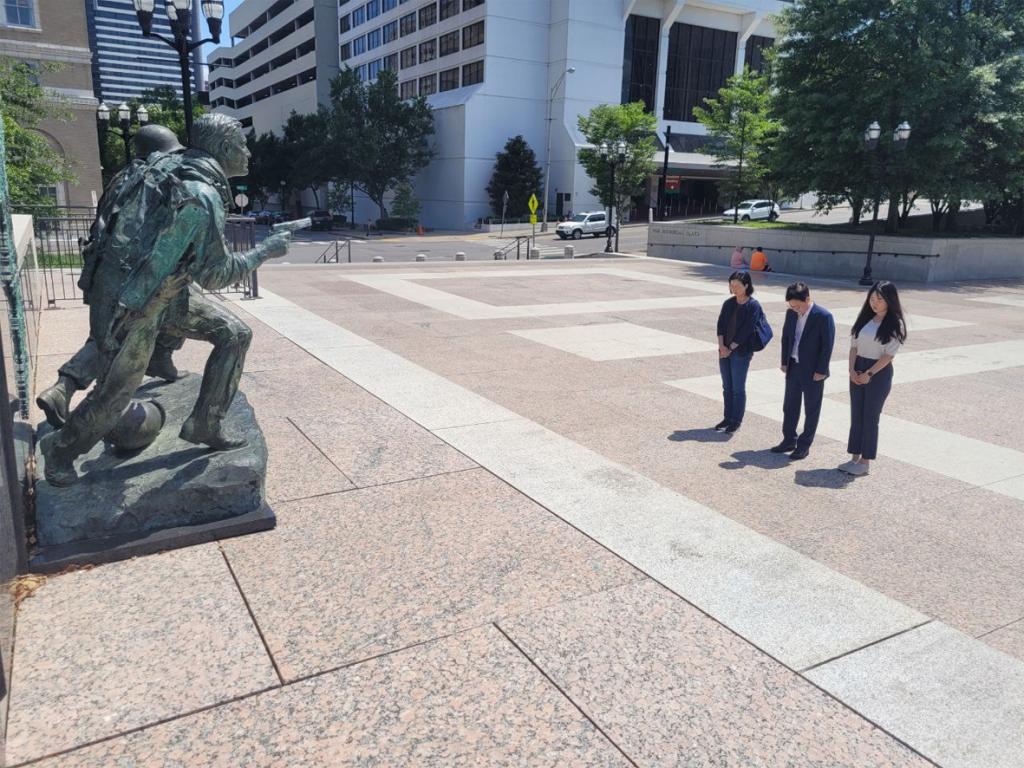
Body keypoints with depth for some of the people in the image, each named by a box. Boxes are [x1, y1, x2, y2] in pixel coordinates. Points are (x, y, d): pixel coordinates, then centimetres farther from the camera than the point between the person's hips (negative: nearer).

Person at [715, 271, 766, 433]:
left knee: (738, 388, 2)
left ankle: (736, 421, 13)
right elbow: (721, 324, 3)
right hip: (725, 350, 6)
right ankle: (728, 418, 24)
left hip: (741, 352, -6)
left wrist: (730, 348, -14)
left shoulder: (753, 306, -9)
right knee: (727, 386, 13)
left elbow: (746, 330, -14)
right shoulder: (728, 303, 8)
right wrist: (722, 346, -9)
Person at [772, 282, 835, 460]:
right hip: (793, 367, 6)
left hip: (813, 371, -6)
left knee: (811, 410, 8)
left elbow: (828, 345, -15)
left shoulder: (824, 316, -17)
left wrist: (821, 370, -15)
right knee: (789, 406, 15)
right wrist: (784, 362, 8)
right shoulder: (791, 313, 1)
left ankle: (804, 445, 17)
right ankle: (789, 440, 28)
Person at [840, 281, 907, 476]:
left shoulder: (895, 324, -9)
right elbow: (854, 346, 6)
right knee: (856, 415, 9)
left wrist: (869, 374, -15)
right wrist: (852, 370, -6)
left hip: (879, 372, -5)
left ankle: (865, 462, 10)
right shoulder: (865, 318, 7)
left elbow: (889, 355, -13)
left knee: (870, 417, 1)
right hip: (858, 370, 6)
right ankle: (855, 457, 19)